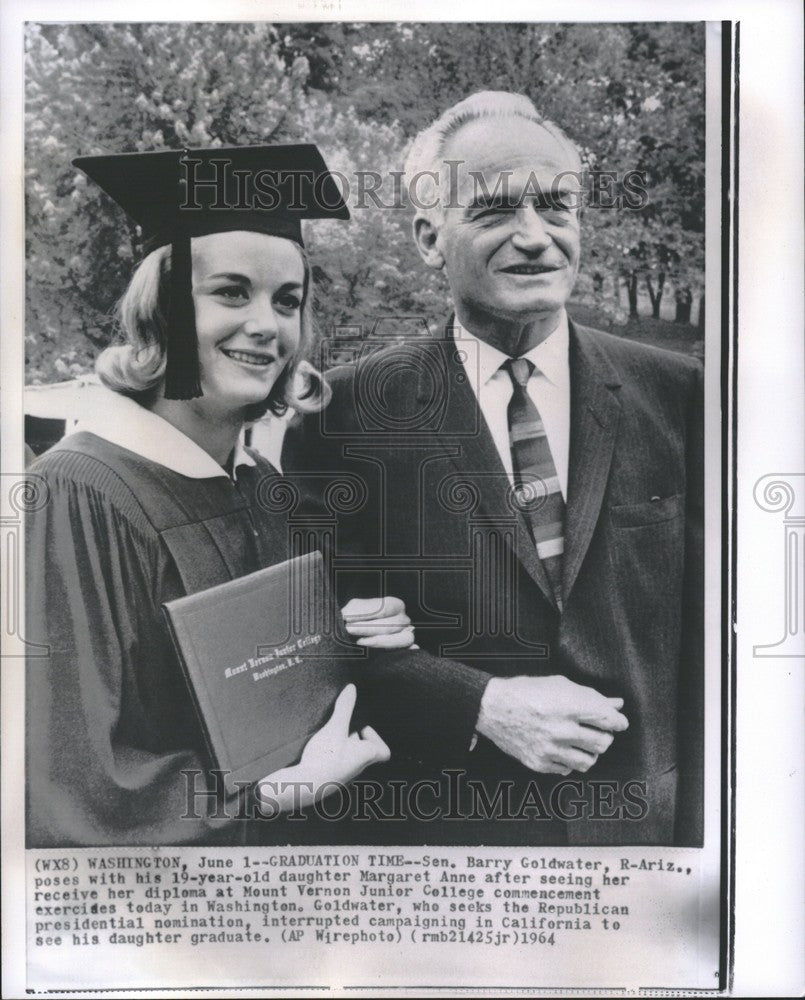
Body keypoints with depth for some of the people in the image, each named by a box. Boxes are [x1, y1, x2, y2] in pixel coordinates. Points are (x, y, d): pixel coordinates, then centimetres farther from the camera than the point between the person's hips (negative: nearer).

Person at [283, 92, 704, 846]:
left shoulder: (675, 398, -5)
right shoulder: (348, 410, -10)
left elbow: (706, 651, 1)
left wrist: (697, 828, -1)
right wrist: (477, 706, -17)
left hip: (639, 822, 2)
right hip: (434, 823, -1)